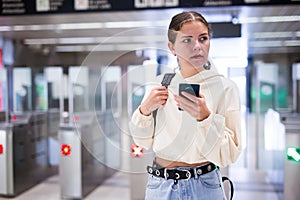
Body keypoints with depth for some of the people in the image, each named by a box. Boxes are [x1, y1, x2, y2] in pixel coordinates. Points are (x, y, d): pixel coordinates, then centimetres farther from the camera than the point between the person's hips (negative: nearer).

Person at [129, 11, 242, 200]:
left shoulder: (225, 87, -12)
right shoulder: (160, 84, -3)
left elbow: (229, 155, -14)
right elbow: (144, 142, 4)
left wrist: (204, 117, -28)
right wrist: (144, 110, -13)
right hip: (160, 184, 3)